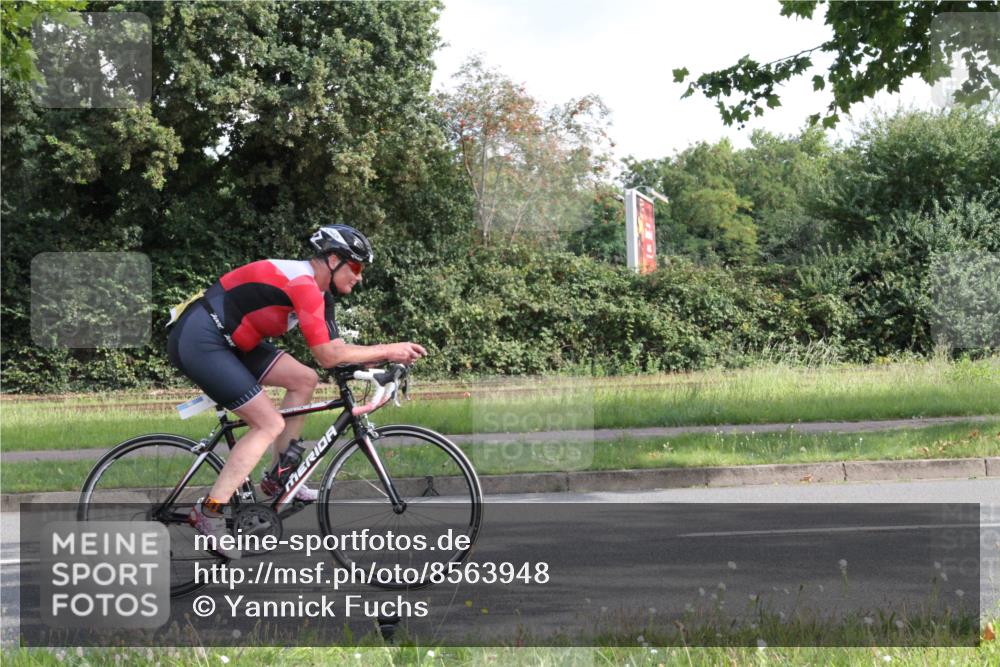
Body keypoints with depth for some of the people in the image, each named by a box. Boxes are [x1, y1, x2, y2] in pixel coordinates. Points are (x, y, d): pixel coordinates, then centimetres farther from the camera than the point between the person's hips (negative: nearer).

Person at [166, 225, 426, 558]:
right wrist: (387, 351, -12)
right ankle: (209, 512, -13)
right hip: (198, 341, -10)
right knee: (270, 424, -12)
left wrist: (390, 353, 3)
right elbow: (328, 356, -18)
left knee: (304, 380, 8)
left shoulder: (318, 291, 13)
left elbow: (334, 347, 13)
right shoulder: (304, 284, -18)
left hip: (224, 339, 10)